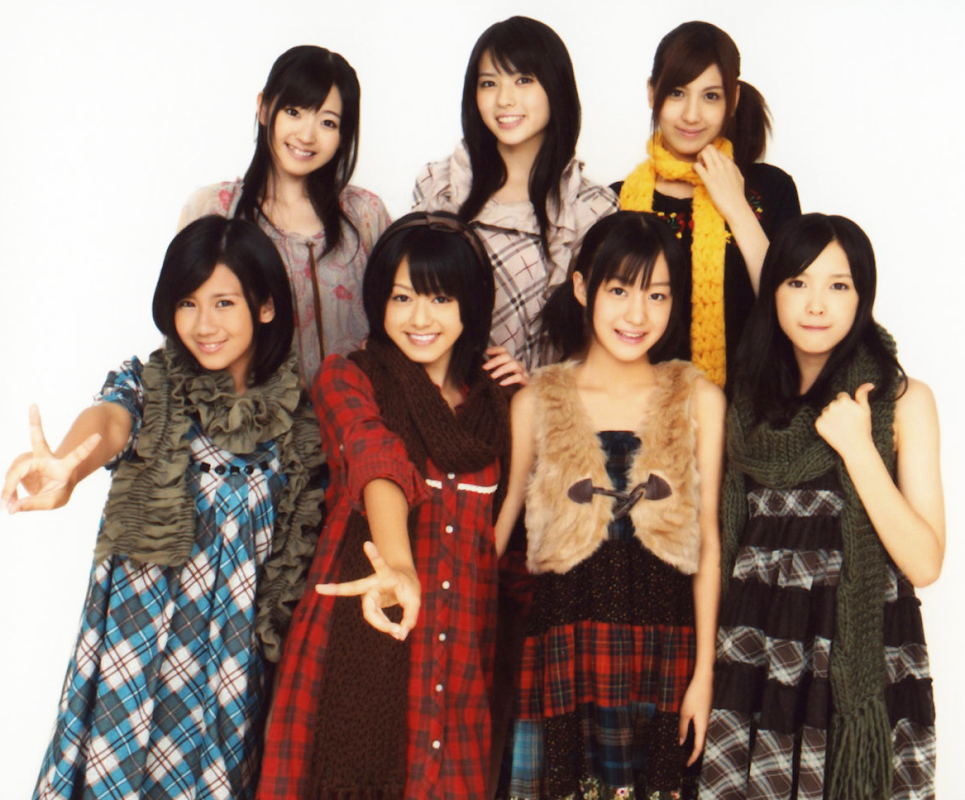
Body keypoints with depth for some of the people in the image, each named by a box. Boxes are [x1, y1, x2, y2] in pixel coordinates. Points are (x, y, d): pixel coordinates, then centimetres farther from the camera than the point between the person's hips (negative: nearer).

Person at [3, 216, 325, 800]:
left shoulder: (298, 411, 3)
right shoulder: (147, 387, -4)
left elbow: (302, 544, 9)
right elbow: (107, 422, -28)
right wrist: (65, 469, -50)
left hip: (244, 644, 2)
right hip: (145, 634, -1)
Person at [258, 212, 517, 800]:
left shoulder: (494, 399, 13)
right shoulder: (346, 380, 0)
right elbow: (379, 465, -22)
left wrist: (524, 407, 9)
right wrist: (399, 566, -40)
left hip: (463, 643, 3)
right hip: (364, 628, -3)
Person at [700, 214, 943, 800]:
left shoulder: (903, 400, -3)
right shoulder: (751, 398, 8)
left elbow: (924, 564, -11)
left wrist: (857, 447, -16)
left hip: (865, 661, -3)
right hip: (756, 663, 3)